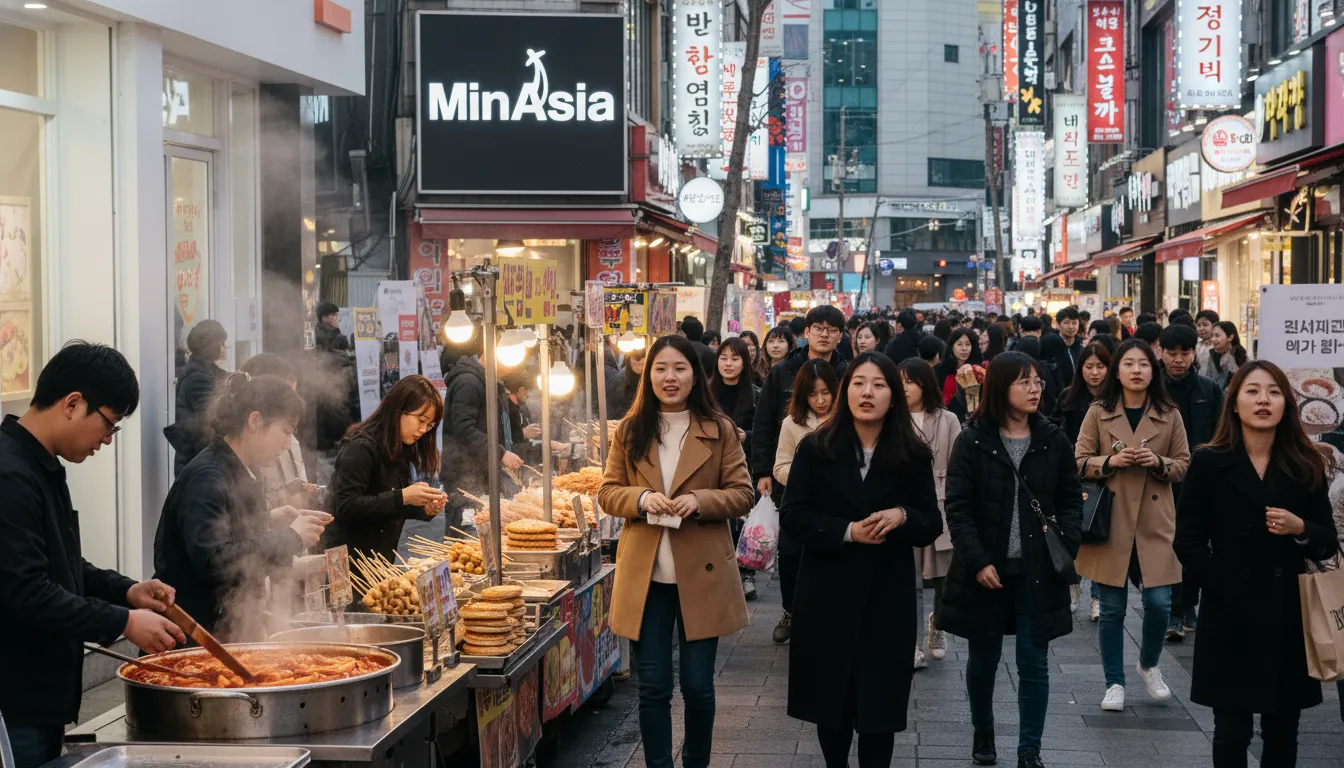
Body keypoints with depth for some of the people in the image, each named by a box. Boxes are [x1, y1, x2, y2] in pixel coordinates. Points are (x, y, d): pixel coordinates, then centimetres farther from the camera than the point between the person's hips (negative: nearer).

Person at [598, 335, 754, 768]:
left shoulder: (720, 431, 1)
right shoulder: (630, 431, 6)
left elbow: (742, 495, 0)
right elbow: (608, 493, 6)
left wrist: (699, 501, -18)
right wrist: (642, 498, -14)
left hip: (701, 575, -1)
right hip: (645, 576, 1)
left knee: (697, 685, 6)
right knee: (653, 687, 5)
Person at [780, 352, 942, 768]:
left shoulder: (913, 455, 1)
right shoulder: (815, 449, -1)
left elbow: (932, 526, 2)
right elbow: (792, 516, -5)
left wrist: (902, 516, -20)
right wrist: (847, 532, -18)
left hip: (887, 598, 0)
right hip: (828, 594, 0)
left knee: (880, 704, 2)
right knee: (832, 702, 11)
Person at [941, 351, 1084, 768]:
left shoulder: (1054, 441, 2)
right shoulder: (972, 441, -5)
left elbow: (1071, 501, 6)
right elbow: (958, 507, -8)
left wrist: (1066, 549, -10)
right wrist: (978, 561, -17)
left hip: (1037, 570, 1)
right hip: (985, 569, -1)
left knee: (1034, 661, 2)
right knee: (984, 657, 13)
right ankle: (983, 732, 34)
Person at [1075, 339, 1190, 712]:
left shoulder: (1169, 415, 5)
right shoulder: (1098, 413, 2)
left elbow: (1183, 465, 8)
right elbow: (1080, 462, 2)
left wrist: (1159, 463, -12)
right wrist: (1110, 461, -15)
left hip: (1155, 523, 1)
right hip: (1110, 521, -1)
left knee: (1159, 602, -2)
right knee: (1112, 608, 4)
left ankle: (1149, 666, 26)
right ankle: (1114, 683, 16)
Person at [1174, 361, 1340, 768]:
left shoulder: (1306, 466, 4)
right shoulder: (1209, 463, -2)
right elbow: (1188, 542, -2)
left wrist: (1301, 530, -14)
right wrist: (1224, 586, -11)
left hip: (1289, 616, 2)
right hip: (1231, 617, -2)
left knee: (1282, 731, 7)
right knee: (1232, 732, 1)